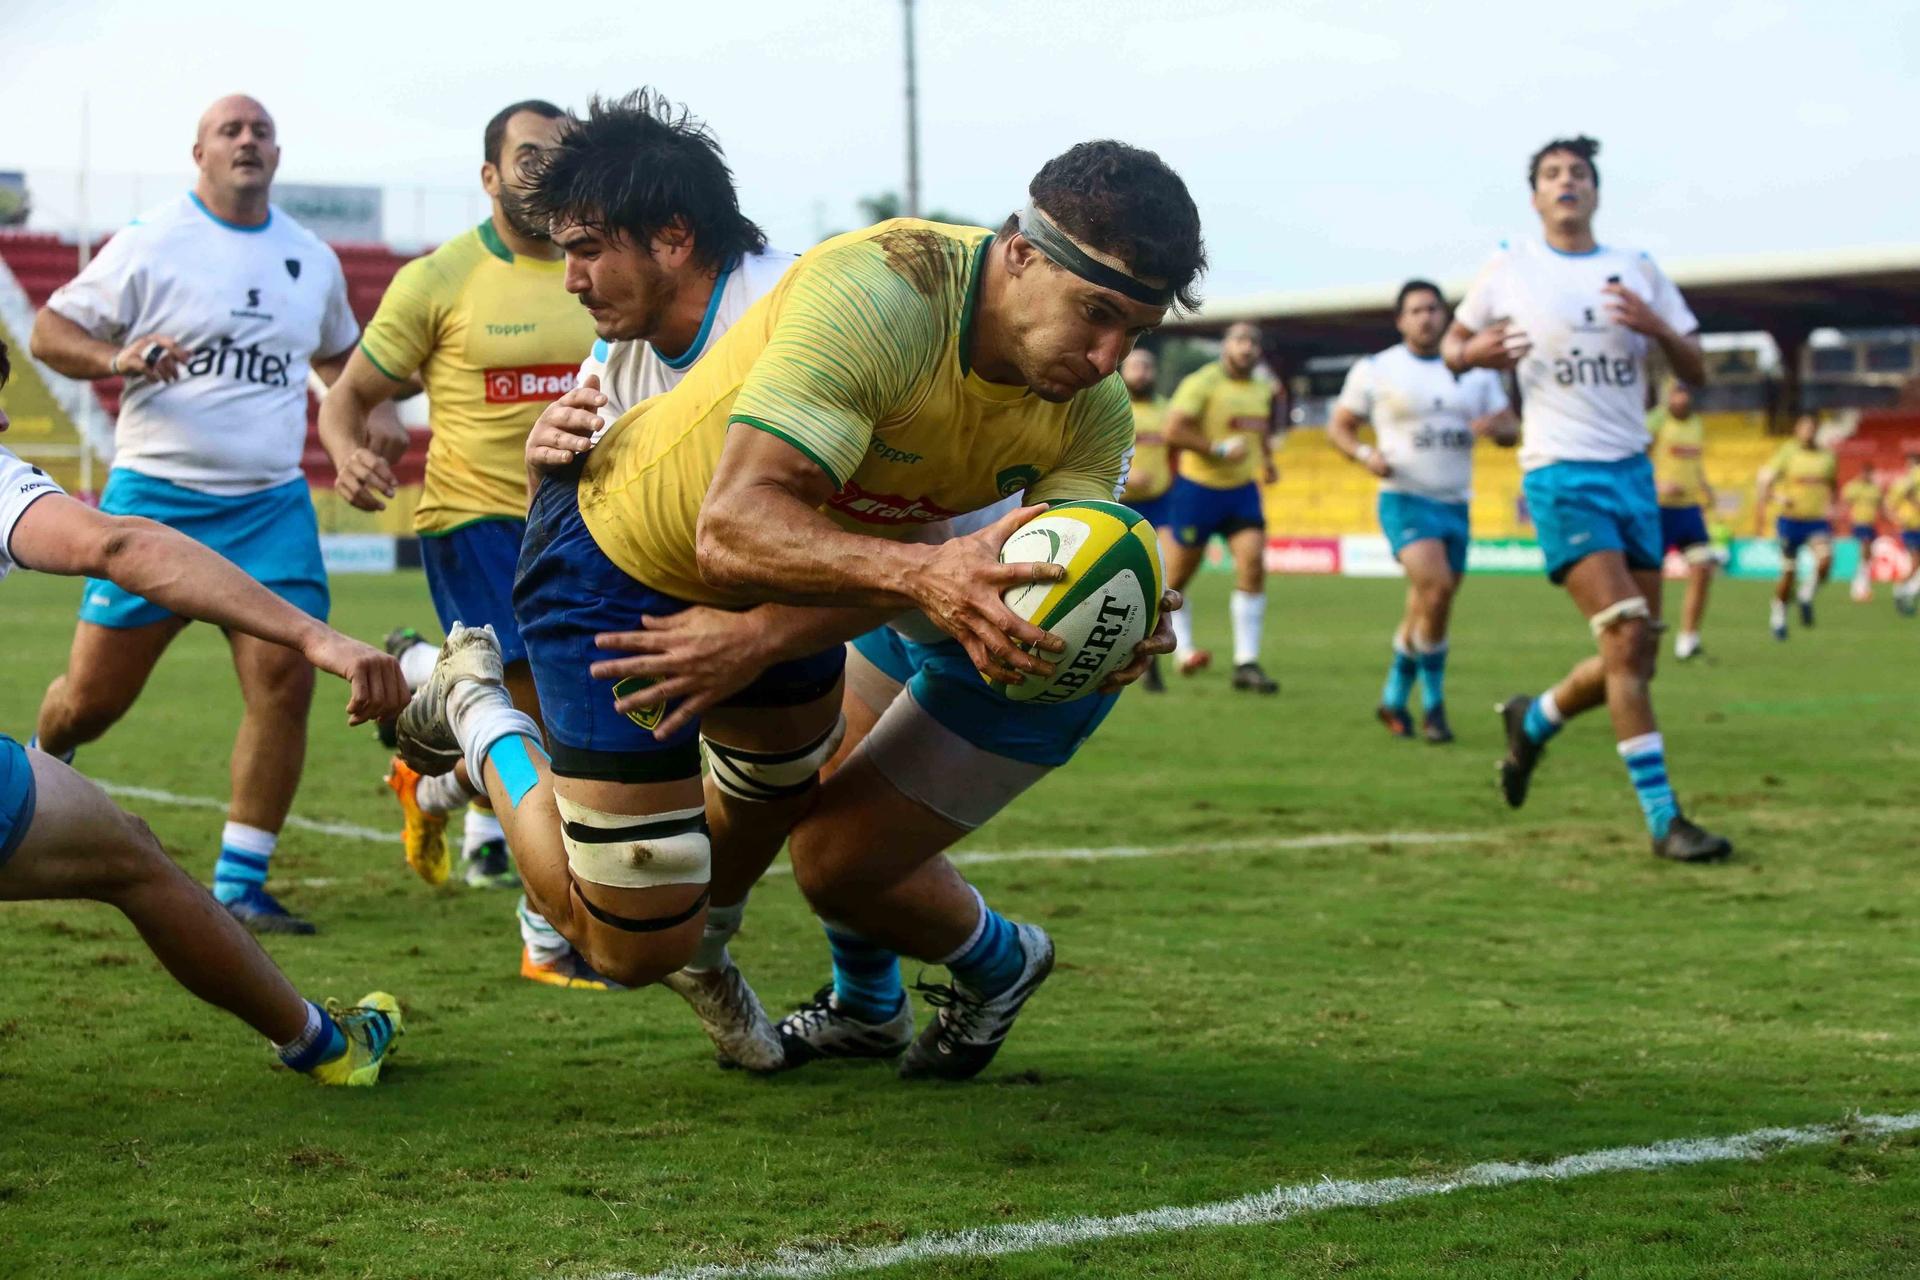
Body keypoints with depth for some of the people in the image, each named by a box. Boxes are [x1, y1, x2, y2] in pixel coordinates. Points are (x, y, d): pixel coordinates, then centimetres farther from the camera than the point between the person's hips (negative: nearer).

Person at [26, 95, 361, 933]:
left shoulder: (313, 260, 12)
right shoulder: (151, 243, -2)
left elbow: (338, 356, 30)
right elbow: (48, 329, 0)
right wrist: (117, 357, -19)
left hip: (271, 508, 3)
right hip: (155, 498, -3)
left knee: (286, 682, -12)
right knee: (93, 696, 1)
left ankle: (239, 888, -2)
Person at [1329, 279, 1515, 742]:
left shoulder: (1476, 372, 10)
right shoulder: (1375, 370, 1)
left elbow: (1511, 429, 11)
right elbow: (1339, 426, 6)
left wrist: (1496, 426, -13)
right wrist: (1365, 454, -14)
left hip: (1456, 506, 5)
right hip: (1405, 500, -5)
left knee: (1426, 609, 8)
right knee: (1437, 589, -24)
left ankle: (1395, 699, 27)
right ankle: (1433, 703, -11)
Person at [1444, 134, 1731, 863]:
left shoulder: (1639, 271, 9)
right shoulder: (1509, 269, 3)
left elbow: (1695, 373, 8)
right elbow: (1450, 344, 14)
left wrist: (1657, 328, -13)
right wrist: (1472, 355, -10)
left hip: (1633, 473, 5)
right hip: (1562, 477, -4)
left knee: (1636, 658, 6)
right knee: (1625, 637, -18)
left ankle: (1534, 720, 34)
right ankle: (1662, 818, -14)